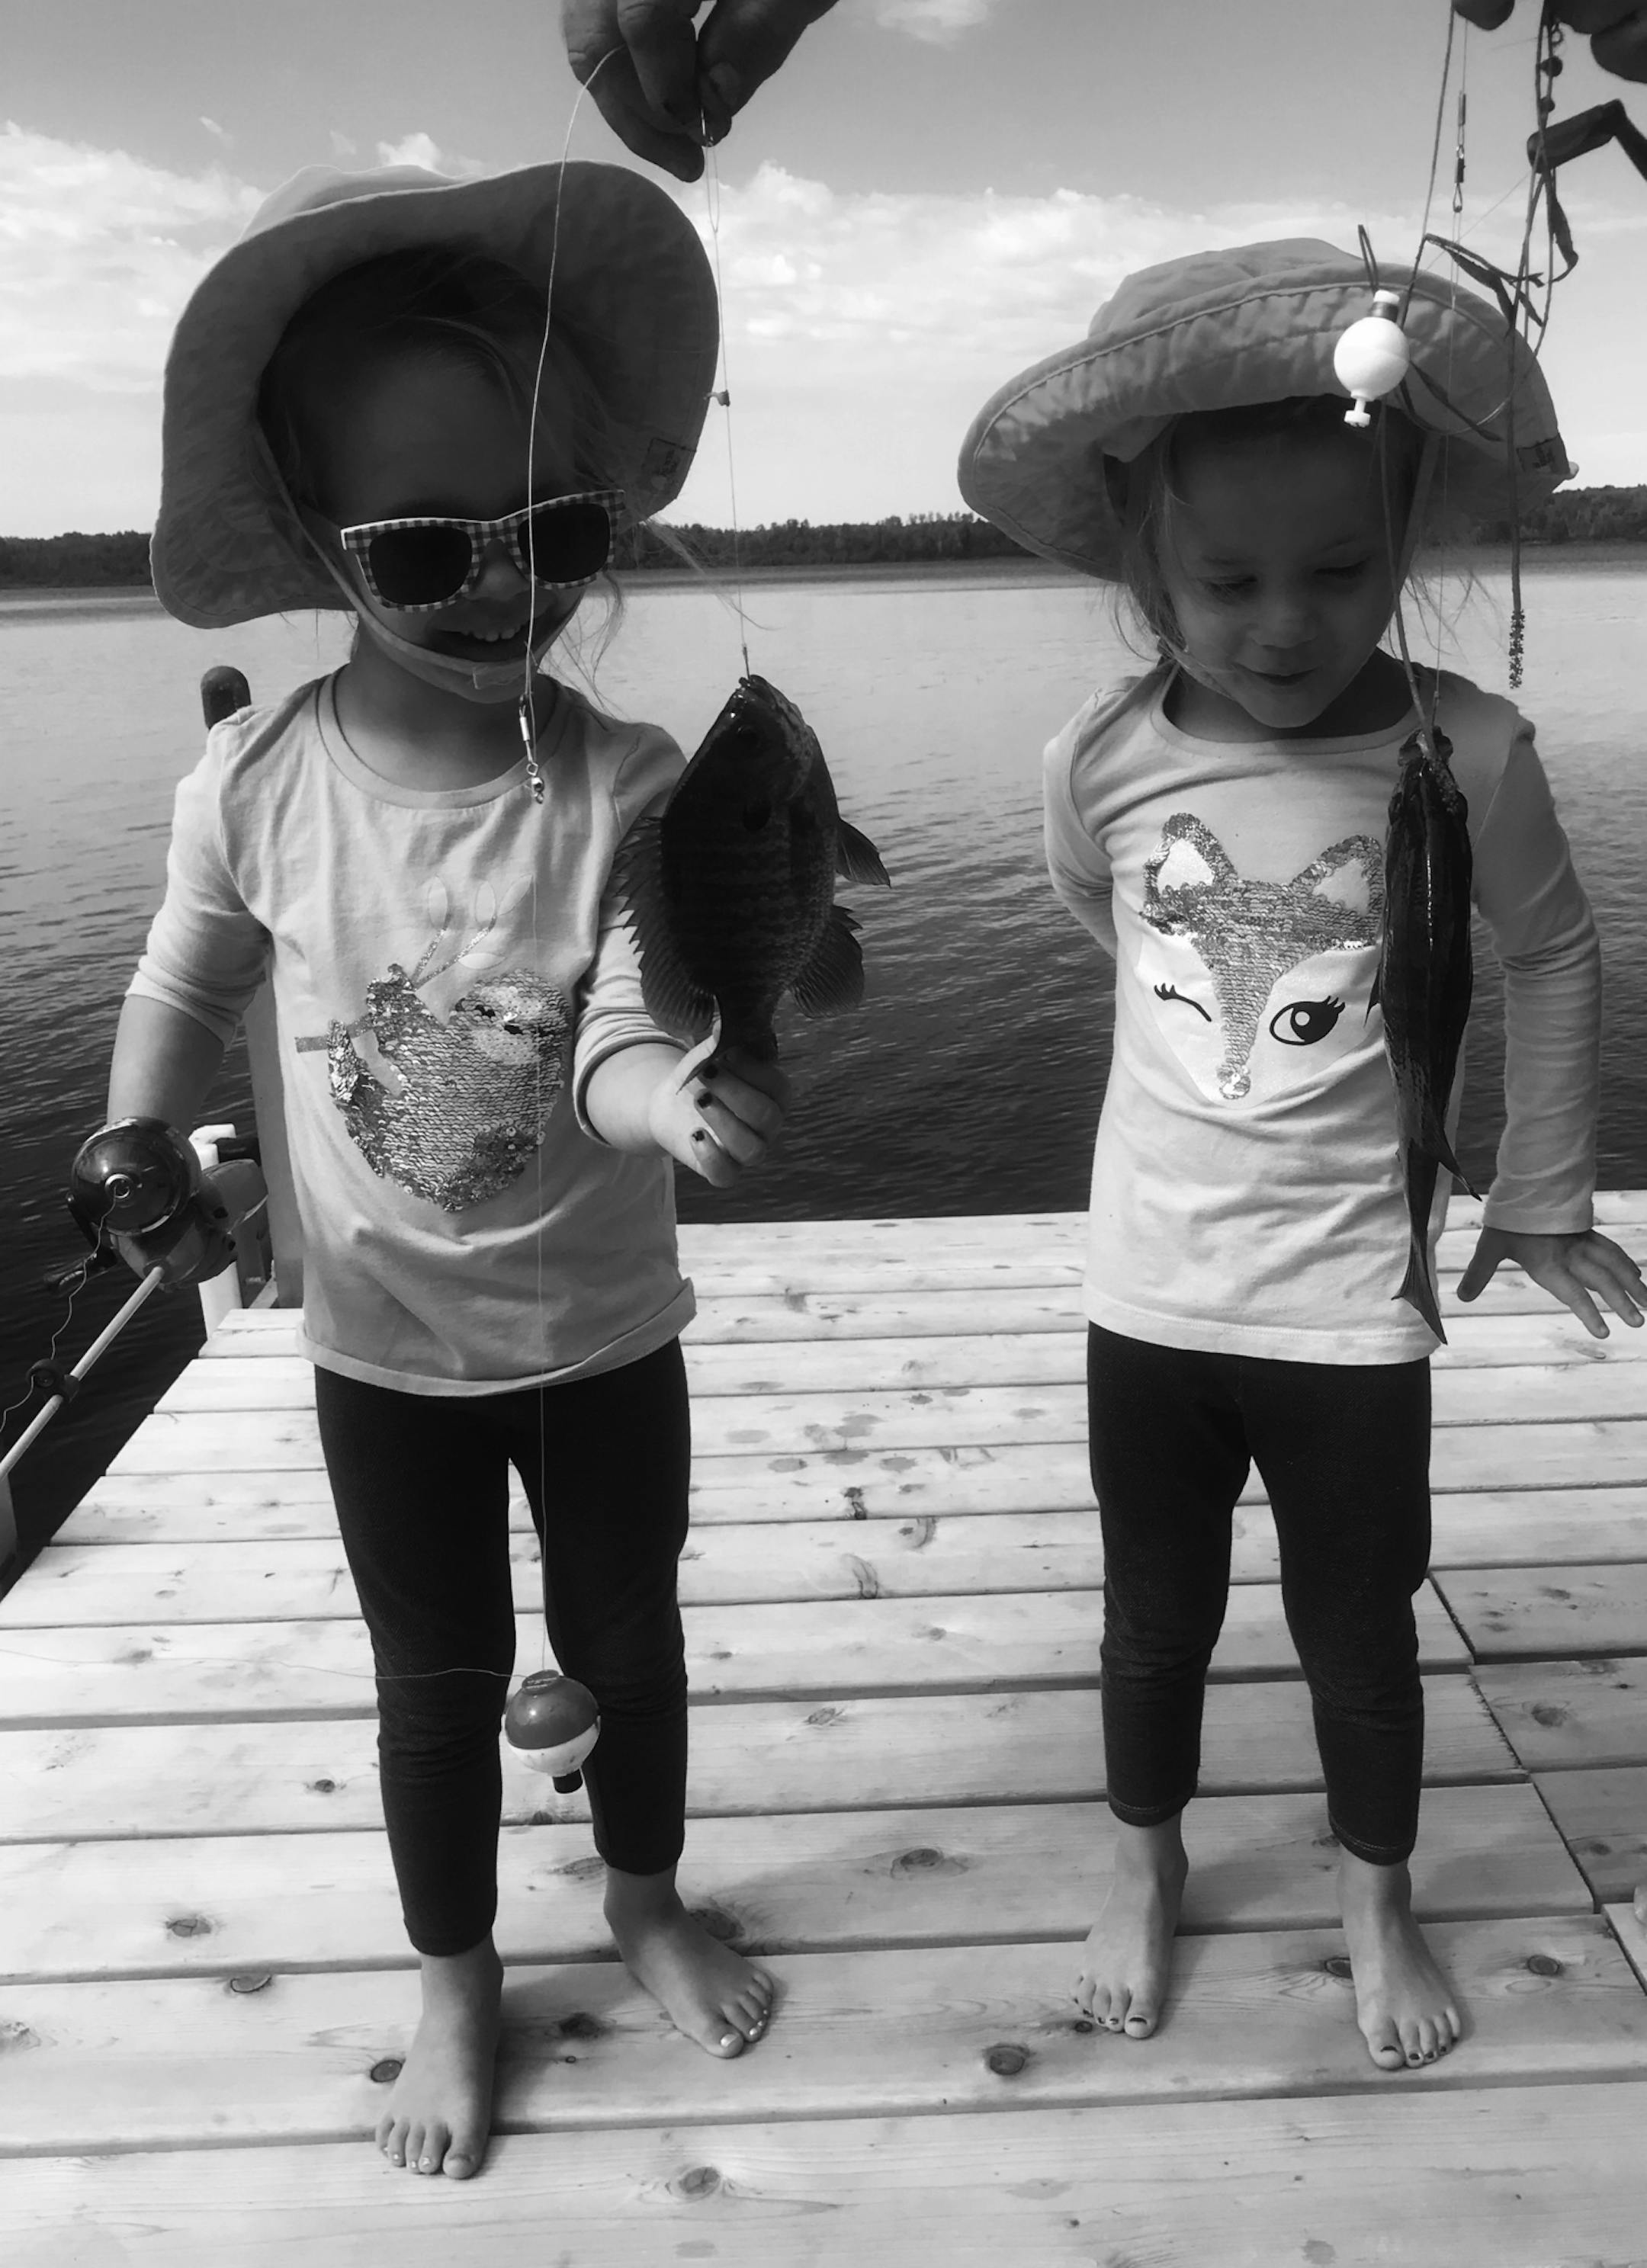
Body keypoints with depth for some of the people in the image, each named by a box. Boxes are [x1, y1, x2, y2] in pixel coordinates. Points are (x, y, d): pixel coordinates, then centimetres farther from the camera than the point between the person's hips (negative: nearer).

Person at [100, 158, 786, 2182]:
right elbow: (184, 986, 2)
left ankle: (645, 1900, 51)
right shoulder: (255, 782, -15)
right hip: (382, 1344, 1)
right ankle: (455, 1979, 45)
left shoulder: (626, 789, -20)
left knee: (625, 1643, 20)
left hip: (601, 1327, 0)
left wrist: (679, 1100, -50)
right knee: (438, 1678, 18)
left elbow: (621, 1044, -28)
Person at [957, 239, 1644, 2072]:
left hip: (1352, 1301, -1)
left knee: (1358, 1628, 17)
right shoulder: (1100, 761, -12)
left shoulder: (1468, 752, -15)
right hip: (1150, 1289, 1)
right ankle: (1145, 1863, 46)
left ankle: (1376, 1900, 45)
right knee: (1154, 1614, 19)